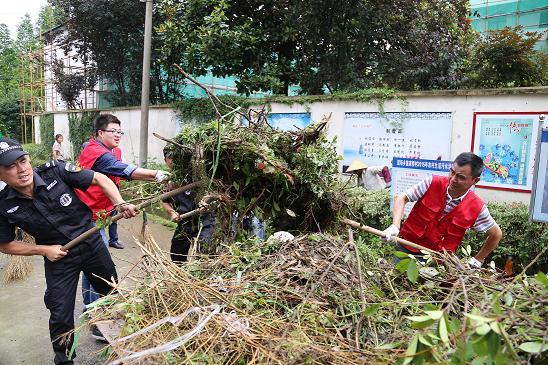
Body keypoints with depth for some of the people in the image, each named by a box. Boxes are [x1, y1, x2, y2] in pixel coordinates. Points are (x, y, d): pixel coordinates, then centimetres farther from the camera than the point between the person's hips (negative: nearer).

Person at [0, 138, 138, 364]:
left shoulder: (55, 172, -21)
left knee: (112, 292, 18)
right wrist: (44, 250, -11)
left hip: (91, 243, 1)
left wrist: (120, 203, -26)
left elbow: (99, 179, -12)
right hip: (58, 257, -1)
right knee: (61, 314, 4)